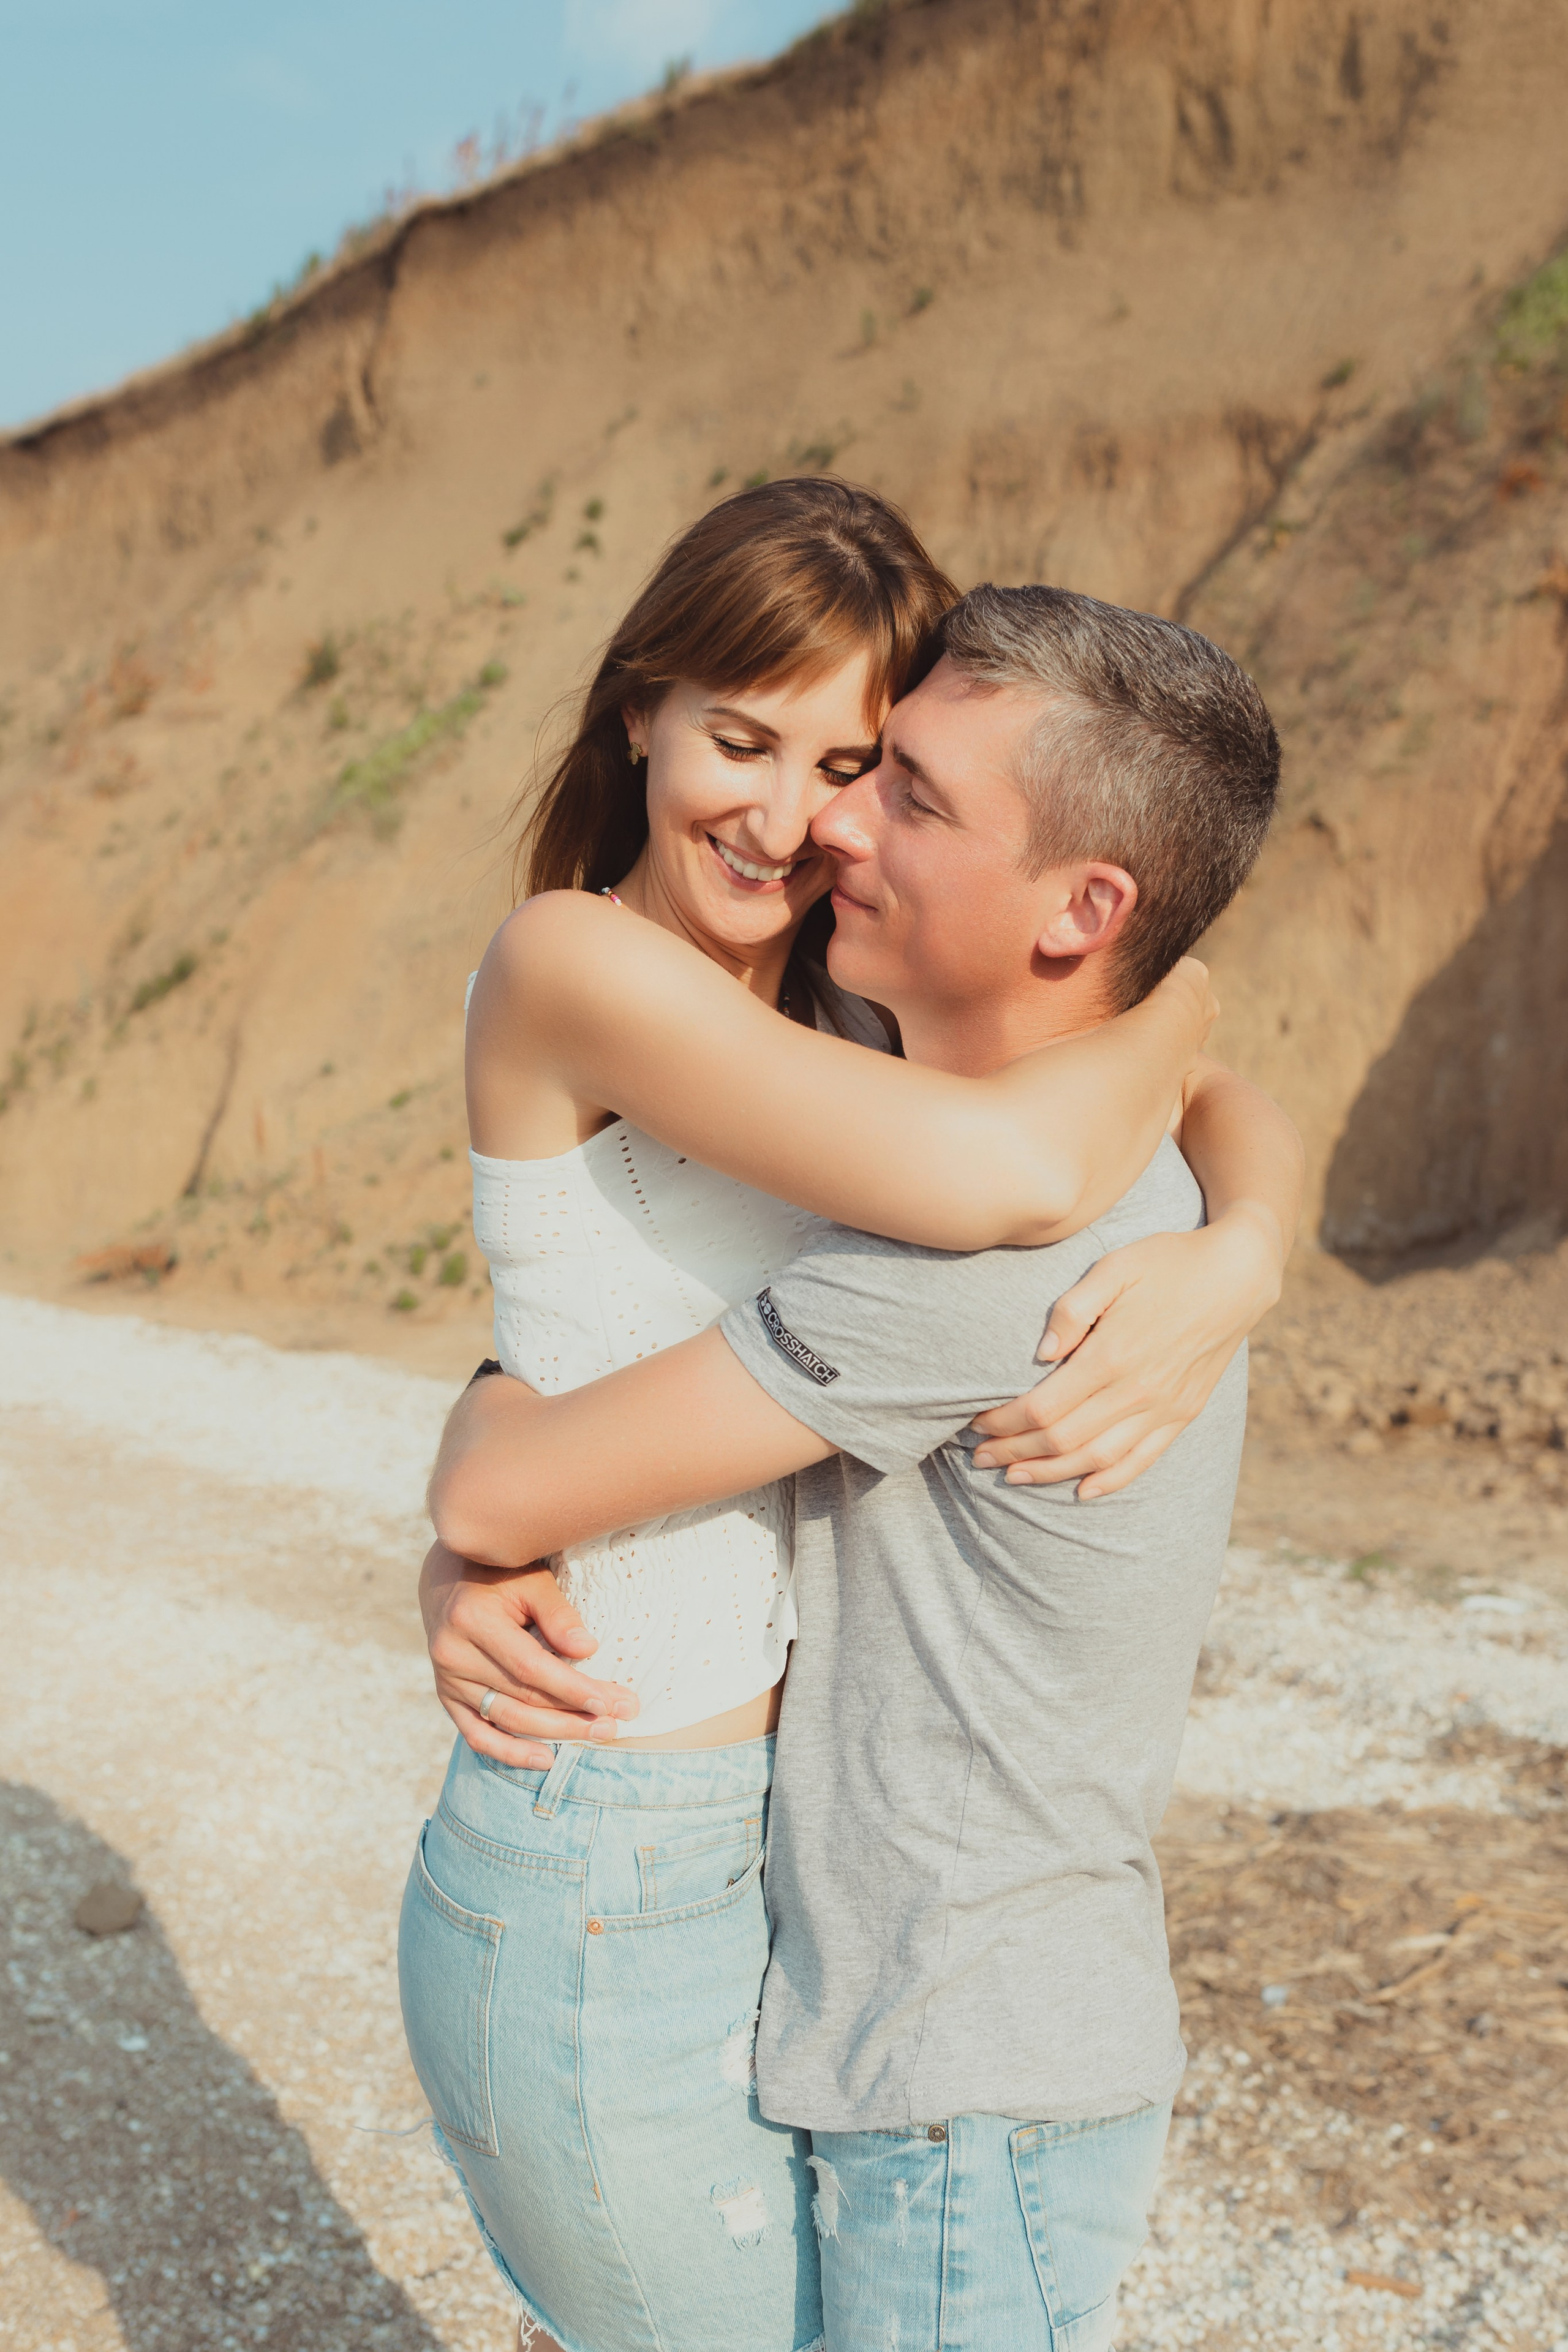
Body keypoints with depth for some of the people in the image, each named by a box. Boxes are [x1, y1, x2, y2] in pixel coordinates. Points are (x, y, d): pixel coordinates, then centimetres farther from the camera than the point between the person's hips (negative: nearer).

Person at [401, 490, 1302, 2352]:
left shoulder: (850, 1014, 6)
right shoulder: (573, 962, -18)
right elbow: (1004, 1178, -33)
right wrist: (1163, 1010, -12)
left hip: (765, 1839, 8)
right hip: (611, 1902, -7)